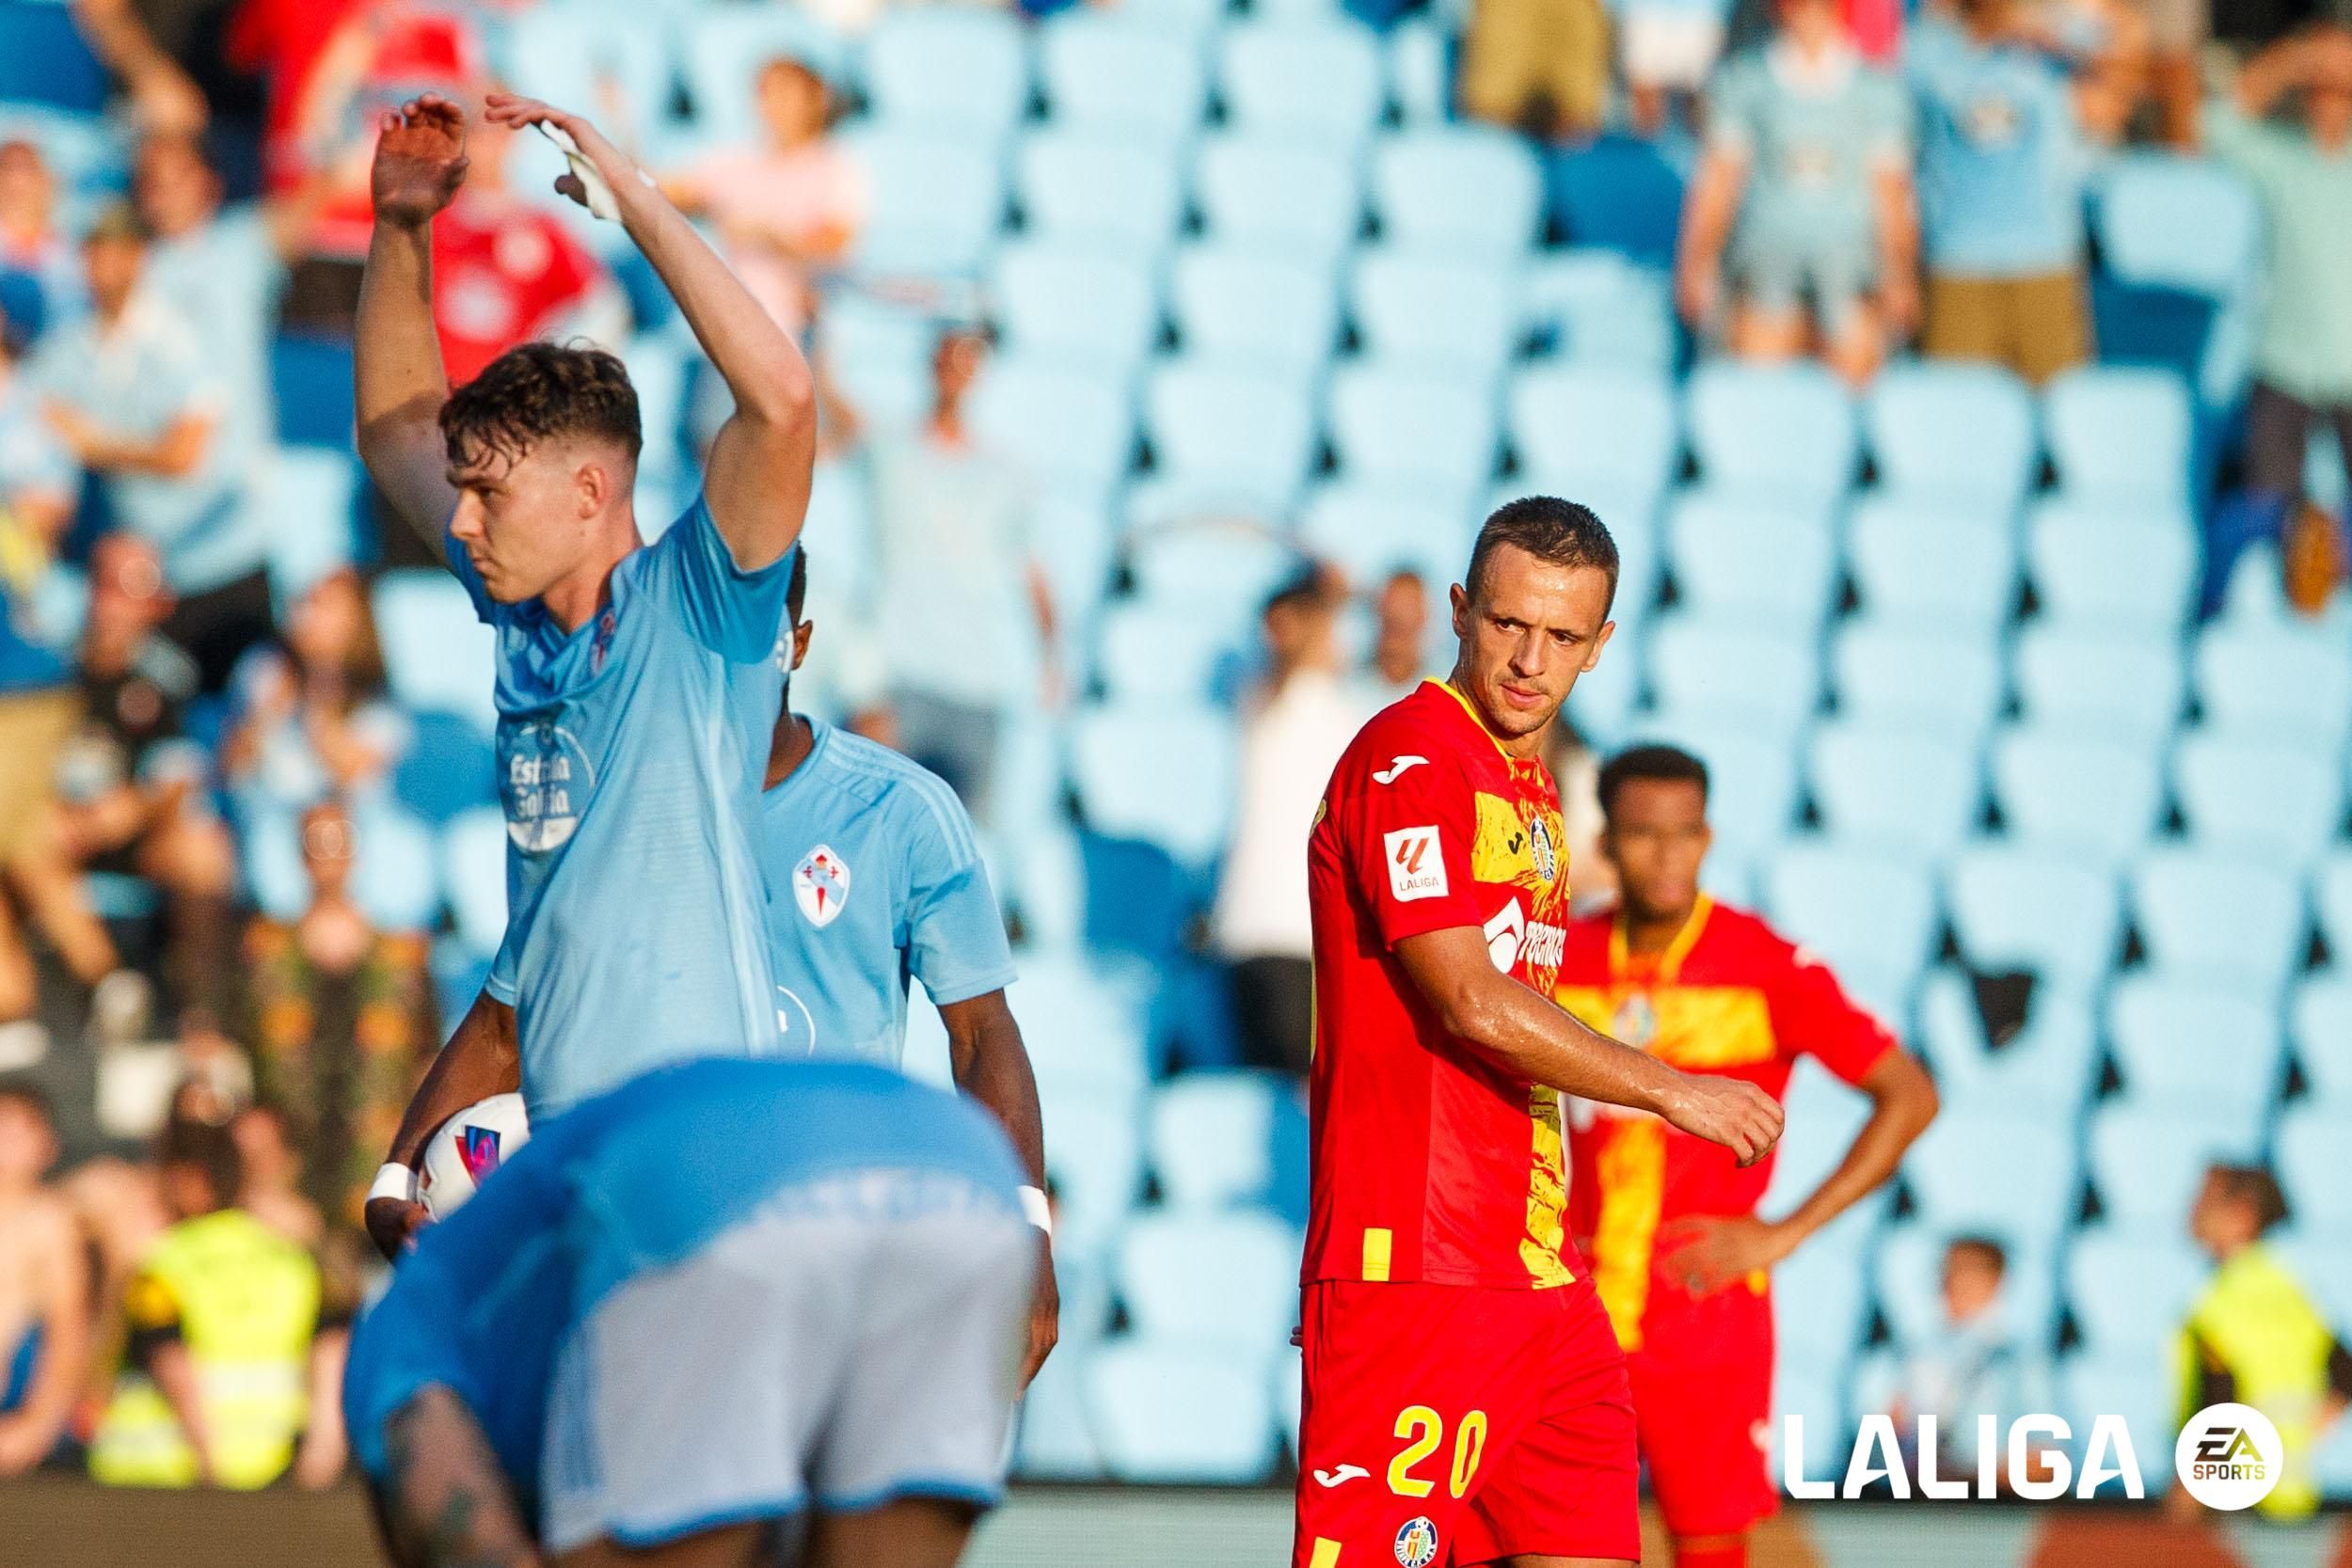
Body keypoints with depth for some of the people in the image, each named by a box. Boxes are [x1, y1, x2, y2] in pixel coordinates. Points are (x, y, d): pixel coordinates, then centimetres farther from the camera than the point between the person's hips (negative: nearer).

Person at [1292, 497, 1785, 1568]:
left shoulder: (1532, 789, 19)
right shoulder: (1411, 761, -9)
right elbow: (1472, 1007, -16)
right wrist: (1670, 1090, -8)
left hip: (1539, 1274, 9)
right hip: (1414, 1277, -9)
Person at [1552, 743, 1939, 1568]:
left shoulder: (1765, 967, -6)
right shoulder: (1563, 960, 4)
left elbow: (1909, 1096, -6)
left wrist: (1785, 1234, -10)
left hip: (1709, 1309, -3)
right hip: (1575, 1314, 3)